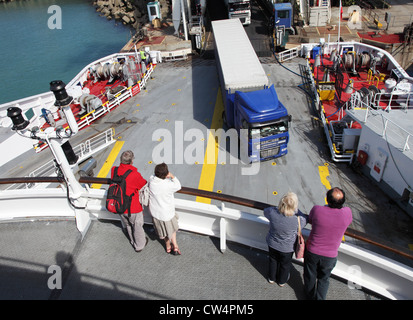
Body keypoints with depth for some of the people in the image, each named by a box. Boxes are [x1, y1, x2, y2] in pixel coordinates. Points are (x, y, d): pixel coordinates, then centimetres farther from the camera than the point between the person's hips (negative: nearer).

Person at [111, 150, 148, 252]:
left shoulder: (114, 170, -15)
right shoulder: (135, 175, -29)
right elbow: (144, 185, -11)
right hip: (133, 208, -5)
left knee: (128, 226, 29)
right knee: (137, 226, 21)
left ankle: (134, 242, 52)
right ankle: (140, 245, 42)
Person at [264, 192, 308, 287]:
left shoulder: (272, 212, -32)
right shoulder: (297, 220, -38)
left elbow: (265, 211, -6)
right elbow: (305, 219, -12)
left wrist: (278, 208, -2)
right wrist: (296, 210, -1)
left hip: (272, 244, 2)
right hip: (286, 248, -2)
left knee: (273, 261, 31)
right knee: (285, 264, 29)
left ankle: (271, 278, 56)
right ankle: (282, 281, 56)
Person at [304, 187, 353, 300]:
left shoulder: (317, 210, -29)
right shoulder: (347, 213, -24)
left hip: (312, 251, 0)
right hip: (330, 256, 0)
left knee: (310, 275, 27)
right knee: (324, 279, 27)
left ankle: (310, 295, 52)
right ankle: (320, 298, 43)